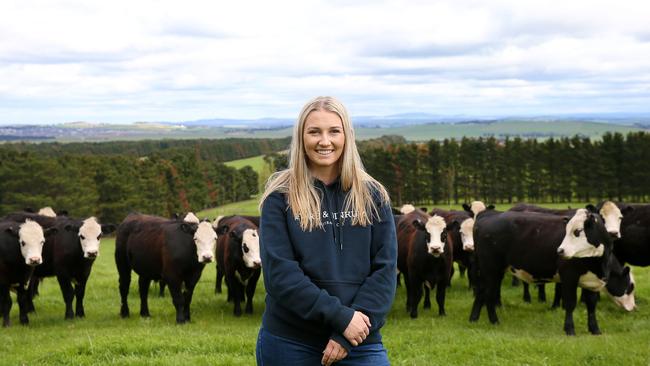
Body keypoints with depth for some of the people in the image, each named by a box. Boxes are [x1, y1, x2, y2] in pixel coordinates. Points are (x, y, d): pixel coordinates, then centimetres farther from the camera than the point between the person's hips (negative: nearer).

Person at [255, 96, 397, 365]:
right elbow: (279, 272, -10)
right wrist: (340, 316, -18)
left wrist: (348, 336, -13)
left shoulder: (372, 195, 4)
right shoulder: (280, 196, -1)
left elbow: (385, 268, -2)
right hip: (289, 343, -1)